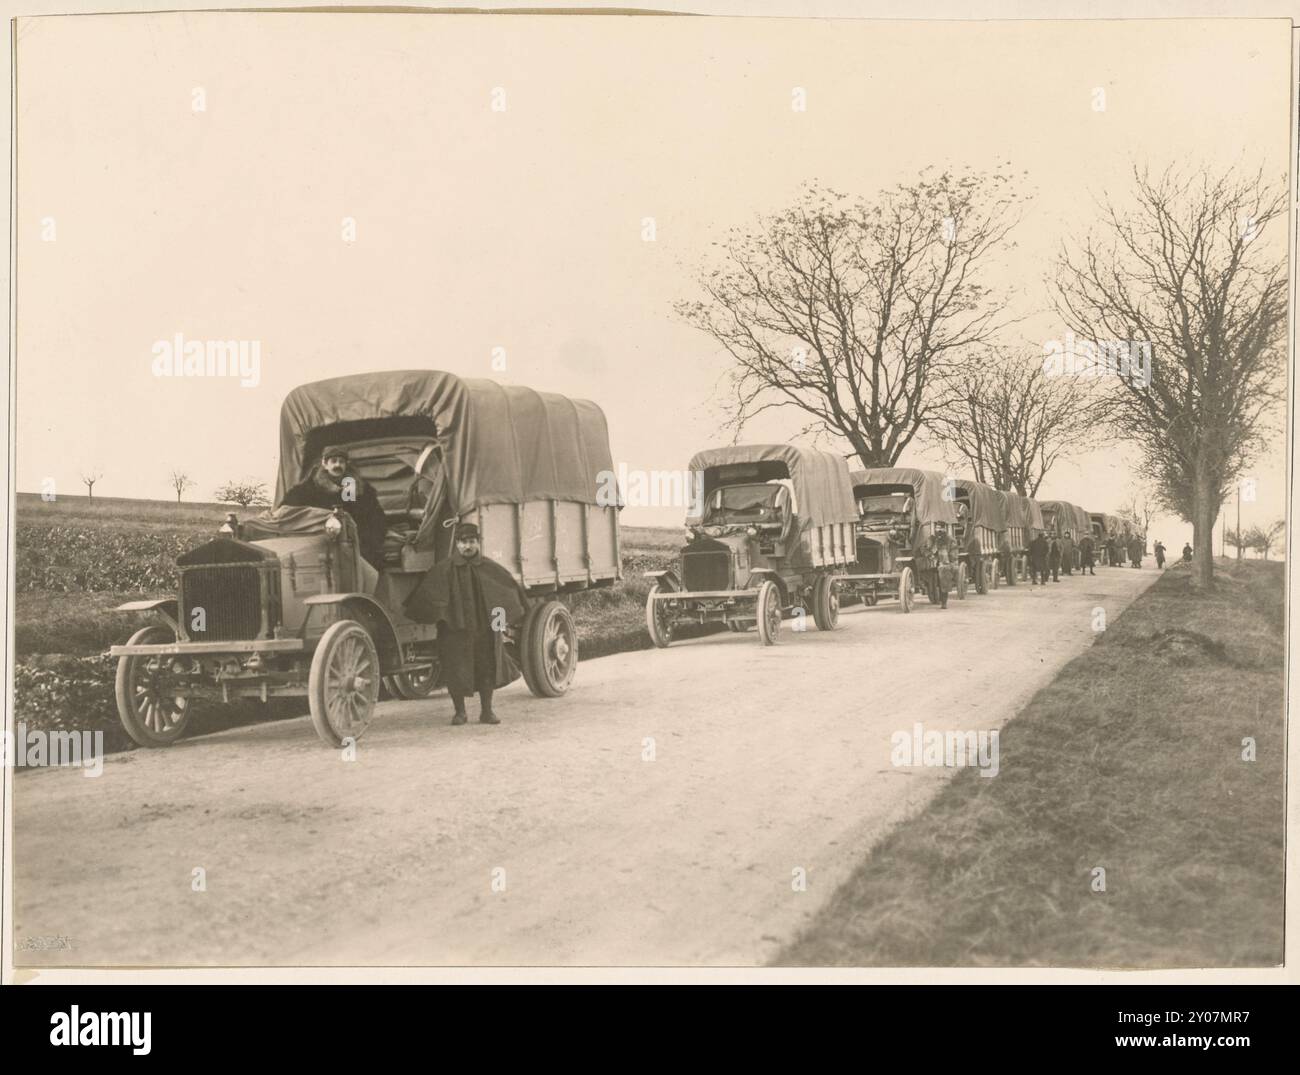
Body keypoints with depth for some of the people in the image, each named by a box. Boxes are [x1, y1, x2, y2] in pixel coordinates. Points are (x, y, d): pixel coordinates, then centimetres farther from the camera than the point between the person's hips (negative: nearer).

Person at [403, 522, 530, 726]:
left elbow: (510, 586, 7)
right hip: (454, 629, -2)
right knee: (455, 670, 1)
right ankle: (459, 711, 18)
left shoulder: (489, 568, 3)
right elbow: (426, 593, -2)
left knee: (487, 668, 6)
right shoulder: (444, 569, -2)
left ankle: (486, 711, 19)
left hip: (484, 628, 2)